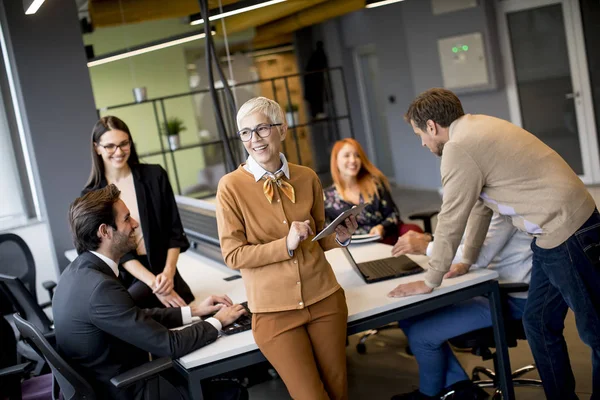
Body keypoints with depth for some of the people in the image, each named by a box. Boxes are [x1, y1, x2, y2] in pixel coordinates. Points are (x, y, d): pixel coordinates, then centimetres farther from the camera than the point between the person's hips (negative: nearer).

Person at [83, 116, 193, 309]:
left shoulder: (154, 176, 1)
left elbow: (175, 231, 2)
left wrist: (168, 273, -14)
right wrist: (153, 283, -16)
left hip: (163, 272, -1)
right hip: (121, 280, 1)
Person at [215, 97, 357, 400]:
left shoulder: (307, 178, 0)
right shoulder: (231, 186, -10)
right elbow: (233, 255, -12)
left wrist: (339, 237, -9)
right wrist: (286, 245, -21)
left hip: (325, 298, 3)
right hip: (274, 309, -3)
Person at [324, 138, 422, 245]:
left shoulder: (375, 183, 13)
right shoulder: (327, 197, 10)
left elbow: (393, 214, 11)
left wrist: (382, 227, -10)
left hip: (387, 237, 2)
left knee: (414, 231, -30)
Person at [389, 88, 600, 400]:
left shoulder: (460, 148, -16)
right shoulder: (475, 129, 12)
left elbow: (451, 220, -11)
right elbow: (480, 204, 20)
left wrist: (430, 281, 1)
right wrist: (467, 260, 28)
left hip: (569, 236, -10)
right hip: (552, 237, 10)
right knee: (538, 324, 14)